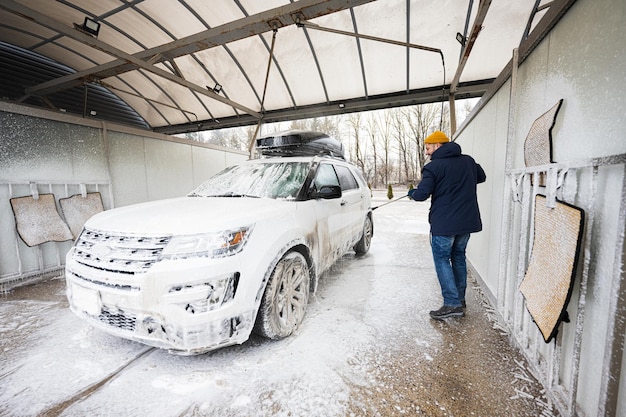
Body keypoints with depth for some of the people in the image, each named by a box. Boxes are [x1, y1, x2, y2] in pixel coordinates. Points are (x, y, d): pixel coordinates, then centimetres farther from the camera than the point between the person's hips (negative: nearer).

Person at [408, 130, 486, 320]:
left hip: (444, 223, -7)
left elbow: (422, 194, -16)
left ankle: (452, 304, 2)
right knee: (458, 257, 17)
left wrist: (412, 193, 5)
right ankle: (460, 299, 27)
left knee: (442, 260, 3)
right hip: (467, 220, 7)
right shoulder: (468, 161, 9)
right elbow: (481, 177, 26)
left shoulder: (433, 166, -12)